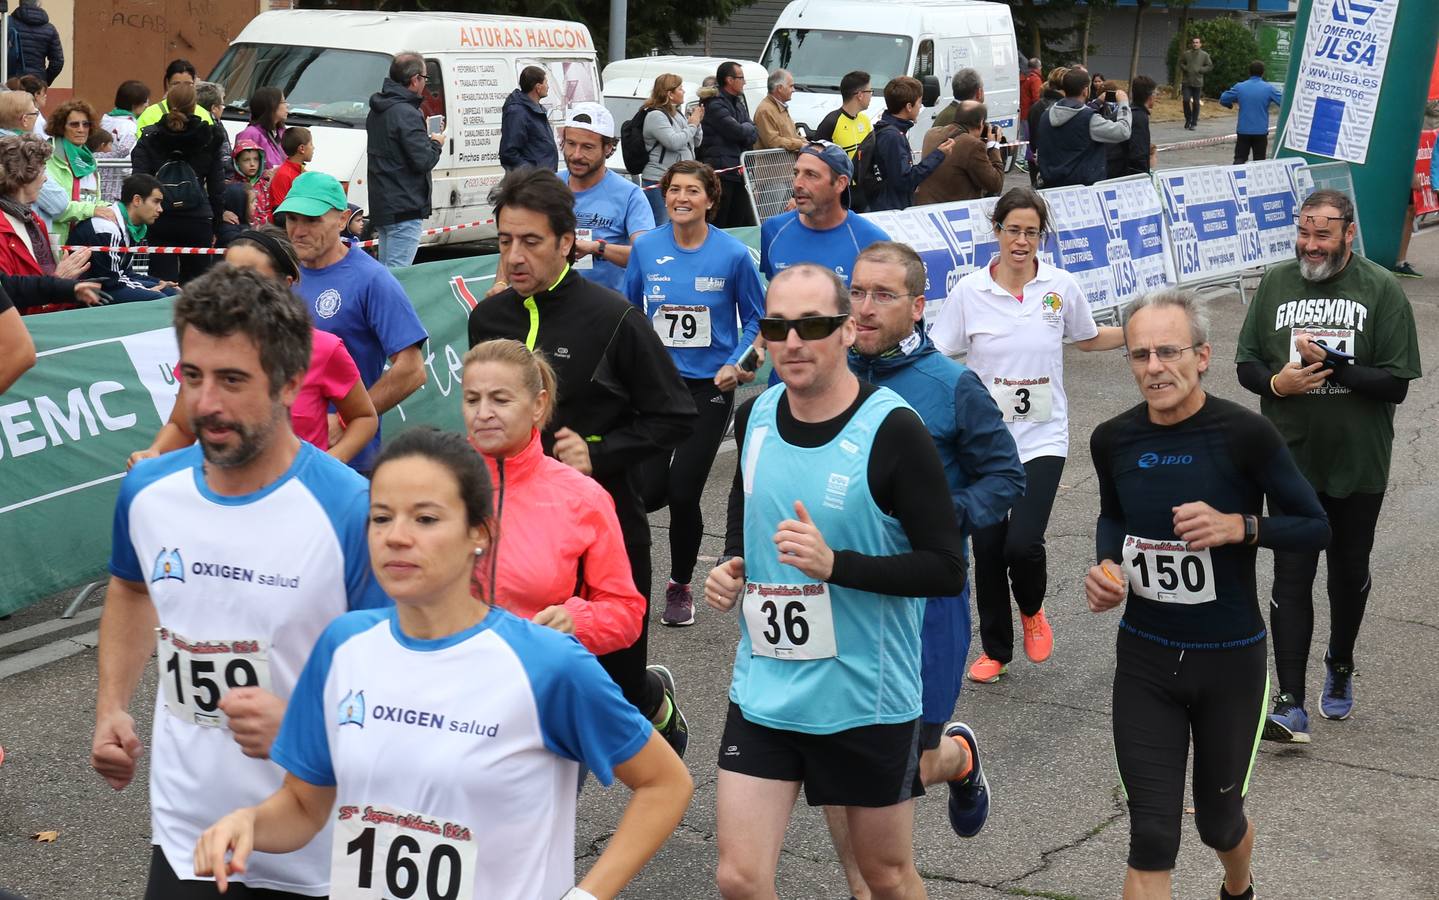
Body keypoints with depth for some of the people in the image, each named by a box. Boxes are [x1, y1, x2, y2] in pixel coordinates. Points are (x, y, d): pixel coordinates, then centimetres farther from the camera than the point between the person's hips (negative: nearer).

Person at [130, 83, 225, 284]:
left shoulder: (149, 137, 2)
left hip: (160, 221, 0)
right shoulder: (209, 138, 2)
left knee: (162, 283, -2)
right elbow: (217, 186, 4)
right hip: (198, 220, 0)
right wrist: (215, 225, 12)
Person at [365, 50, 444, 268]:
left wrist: (425, 140, 12)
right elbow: (423, 161, -20)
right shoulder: (406, 113, -17)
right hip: (404, 208, -10)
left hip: (381, 205, 10)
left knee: (385, 270, 17)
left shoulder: (376, 111, 13)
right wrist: (436, 144, 0)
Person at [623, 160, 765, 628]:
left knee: (683, 493, -4)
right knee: (649, 491, -7)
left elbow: (755, 318, 2)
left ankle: (680, 587, 20)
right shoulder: (645, 248, -2)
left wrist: (736, 364, -11)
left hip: (709, 385, -2)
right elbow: (629, 311, 11)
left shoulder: (733, 254, -8)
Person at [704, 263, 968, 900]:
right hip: (763, 690, 4)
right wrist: (732, 565, 2)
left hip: (867, 697, -4)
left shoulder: (892, 430, -16)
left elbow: (947, 570, -17)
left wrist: (834, 564, -28)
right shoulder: (755, 417, 0)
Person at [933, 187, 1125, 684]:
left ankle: (1032, 610, 20)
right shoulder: (969, 291, -5)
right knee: (987, 548, 4)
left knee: (1023, 543, -15)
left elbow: (1088, 338, 17)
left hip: (1041, 439, -1)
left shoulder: (1061, 286, -1)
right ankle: (995, 650, 26)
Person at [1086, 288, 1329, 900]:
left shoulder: (1244, 434, -16)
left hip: (1229, 661, -2)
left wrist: (1238, 526, -24)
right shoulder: (1114, 441, -4)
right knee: (1151, 840, -4)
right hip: (1145, 660, 2)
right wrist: (1106, 564, -4)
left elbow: (1314, 527, -8)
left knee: (1218, 822, 18)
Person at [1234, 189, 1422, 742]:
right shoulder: (1276, 284, 1)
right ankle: (1291, 706, -5)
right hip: (1292, 462, 1)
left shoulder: (1381, 290, -8)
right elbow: (1247, 364, 7)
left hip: (1358, 465, -1)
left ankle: (1339, 668, 41)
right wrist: (1276, 382, -15)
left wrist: (1331, 364, -23)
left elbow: (1396, 384, -12)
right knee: (1291, 577, -4)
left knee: (1349, 572, 16)